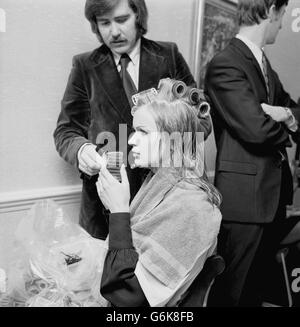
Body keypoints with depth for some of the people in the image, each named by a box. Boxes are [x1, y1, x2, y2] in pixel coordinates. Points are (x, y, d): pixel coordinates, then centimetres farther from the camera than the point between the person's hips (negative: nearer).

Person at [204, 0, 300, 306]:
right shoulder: (225, 65, -15)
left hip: (273, 192, 9)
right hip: (245, 196, -9)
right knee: (231, 292, 5)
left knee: (257, 287, 21)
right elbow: (256, 129, -24)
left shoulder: (263, 63, 15)